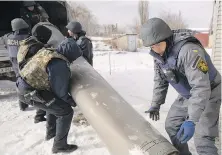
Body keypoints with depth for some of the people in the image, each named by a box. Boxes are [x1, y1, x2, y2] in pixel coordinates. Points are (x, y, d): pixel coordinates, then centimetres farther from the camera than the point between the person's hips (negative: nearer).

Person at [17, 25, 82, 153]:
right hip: (33, 92, -10)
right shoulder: (60, 65, -27)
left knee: (56, 104, 29)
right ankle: (60, 145, 11)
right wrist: (73, 102, -1)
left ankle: (51, 133, 45)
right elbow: (60, 92, -19)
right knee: (66, 111, -2)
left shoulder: (48, 51, -1)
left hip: (25, 84, 10)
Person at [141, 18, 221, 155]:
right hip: (186, 95, 8)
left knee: (202, 140, -13)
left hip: (208, 94, -7)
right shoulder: (159, 53, -8)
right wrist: (155, 105, 8)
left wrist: (191, 120, -43)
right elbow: (160, 80, 5)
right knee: (171, 125, 13)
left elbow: (201, 87, -39)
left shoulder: (189, 50, -35)